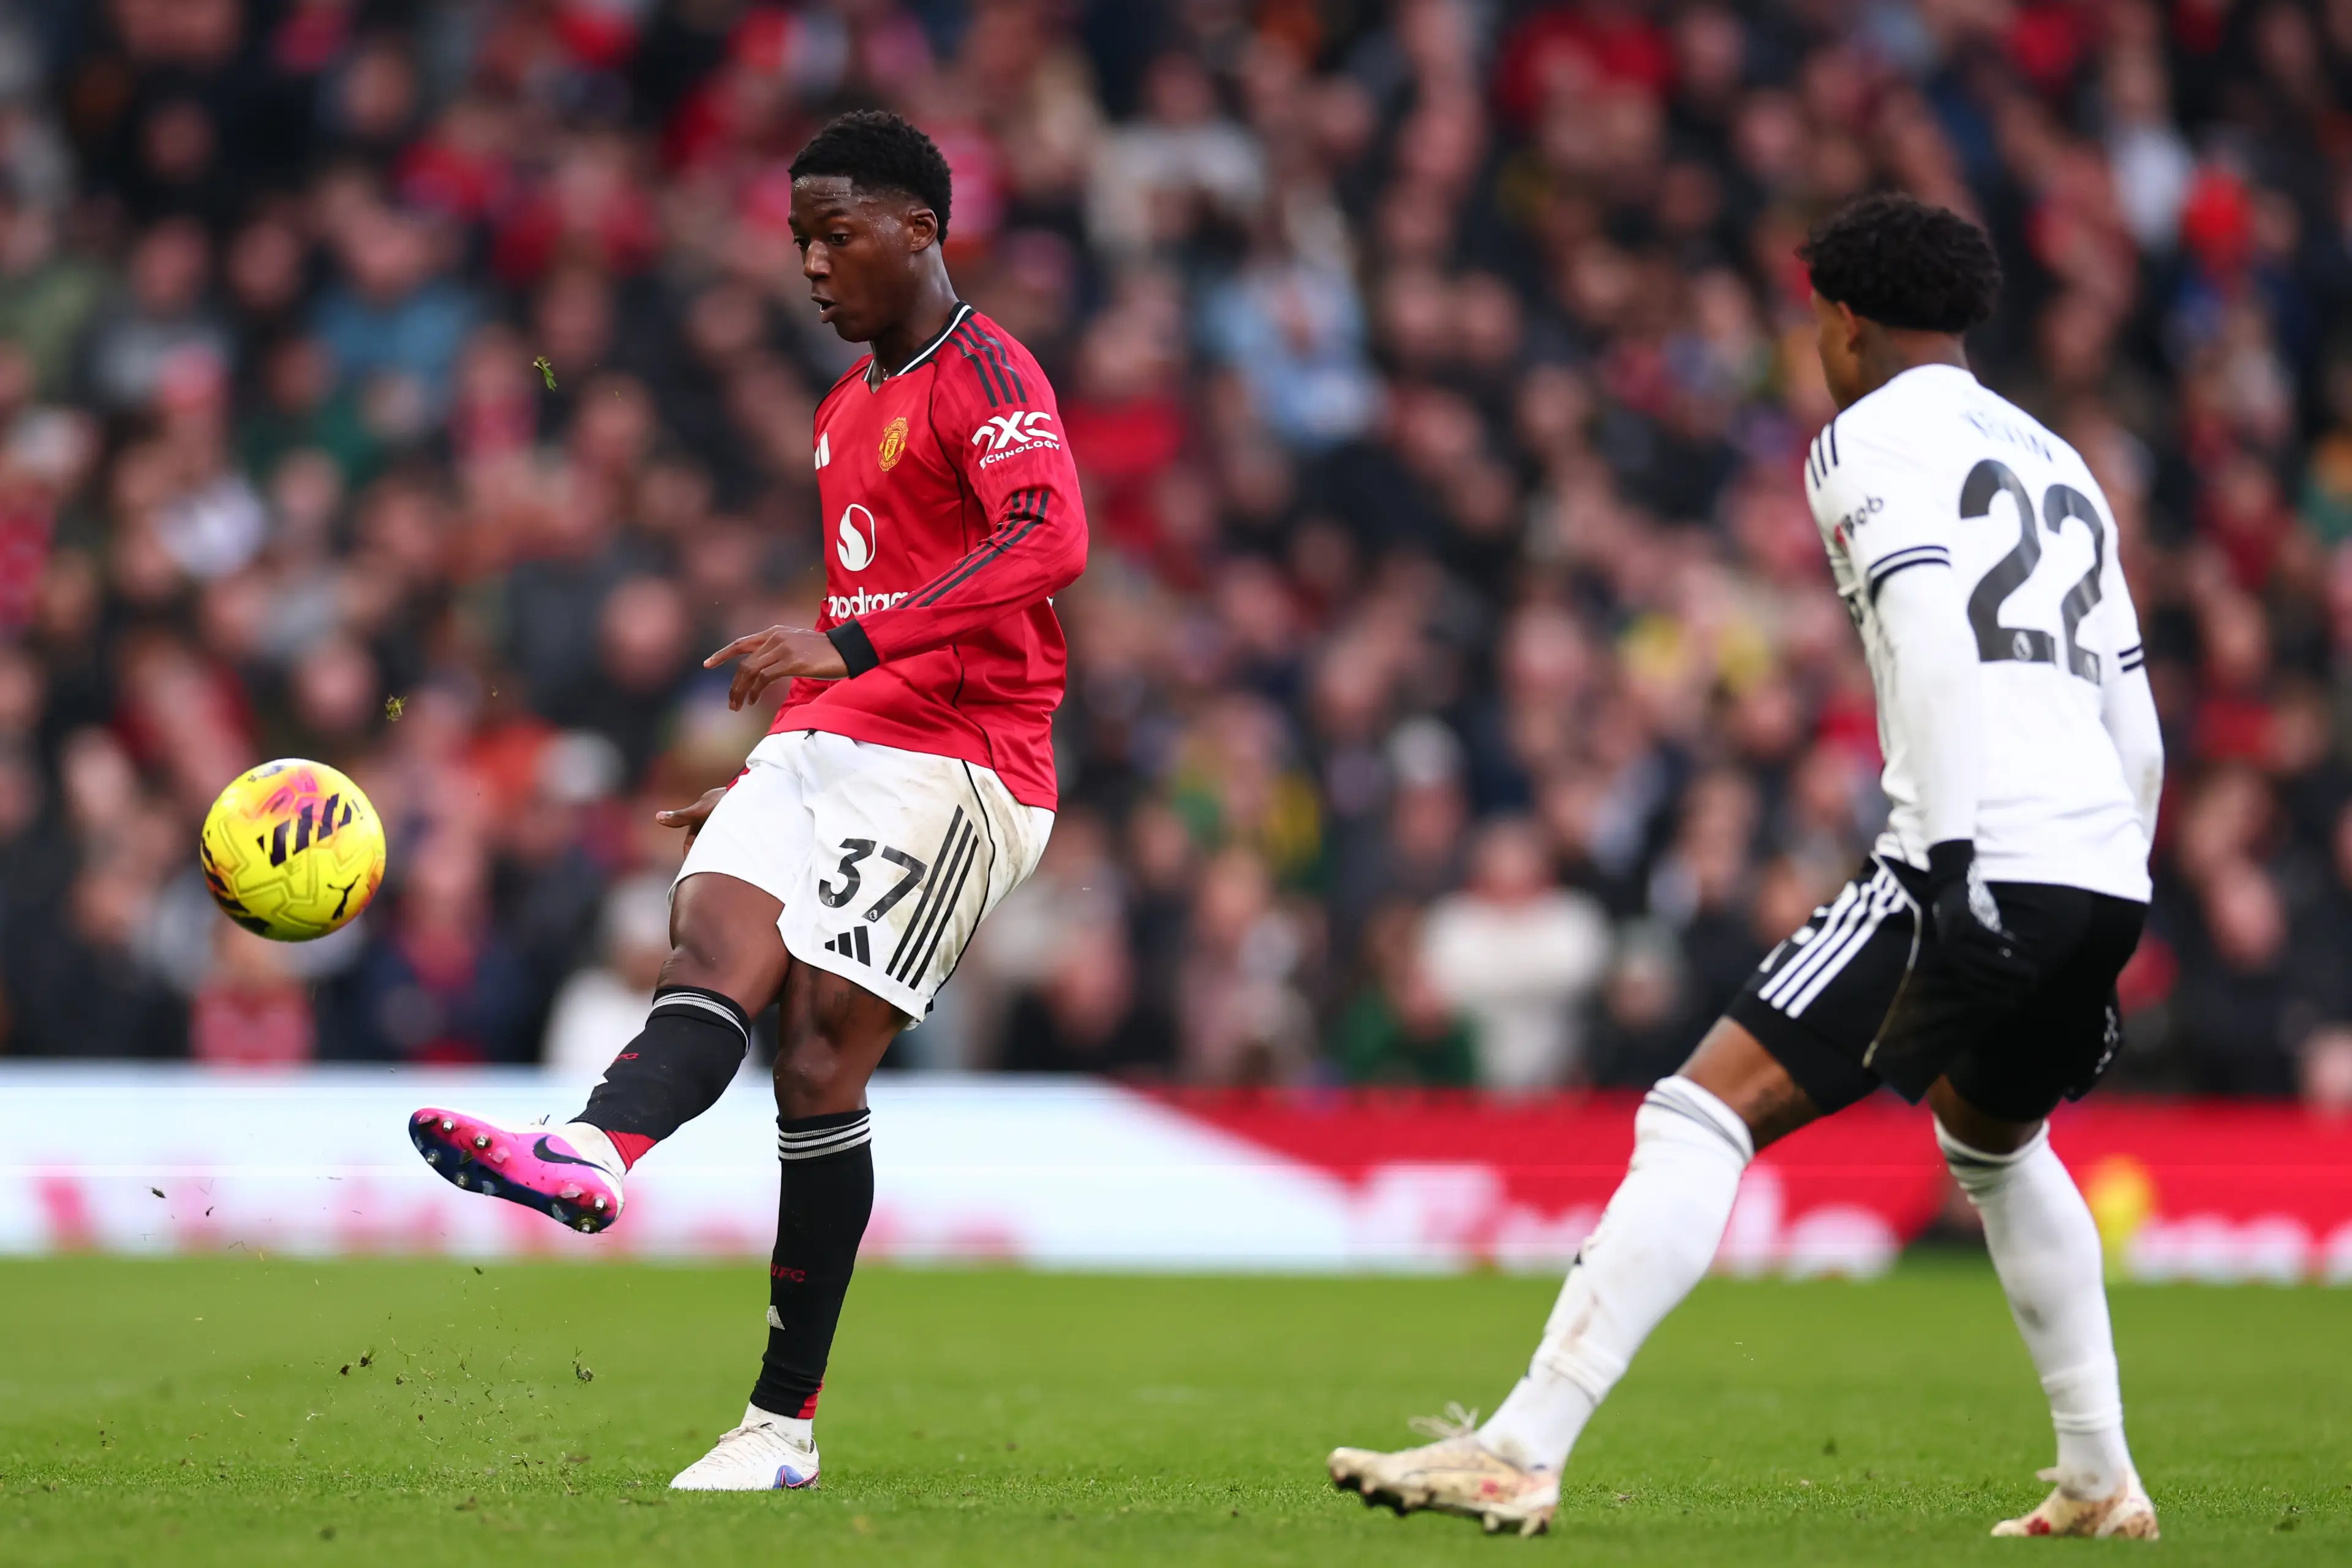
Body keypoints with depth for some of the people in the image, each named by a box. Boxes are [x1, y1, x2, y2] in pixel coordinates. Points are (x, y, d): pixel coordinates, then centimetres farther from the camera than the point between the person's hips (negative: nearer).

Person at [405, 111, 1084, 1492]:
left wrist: (847, 647, -34)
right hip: (830, 742, 8)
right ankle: (599, 1152, -50)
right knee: (717, 930, -20)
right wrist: (768, 775, 29)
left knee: (823, 1044, -13)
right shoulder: (847, 409, 23)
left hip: (959, 758, -8)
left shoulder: (984, 374, -8)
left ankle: (786, 1421, -12)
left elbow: (1050, 543, -26)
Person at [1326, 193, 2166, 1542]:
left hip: (1983, 865, -8)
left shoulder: (1873, 440, 5)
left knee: (1703, 1117, -9)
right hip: (2106, 875, 8)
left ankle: (1522, 1451, -19)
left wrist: (1955, 861, -20)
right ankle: (2103, 1483, 31)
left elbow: (1938, 641, -14)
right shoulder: (2059, 464, 28)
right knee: (1995, 1145, 34)